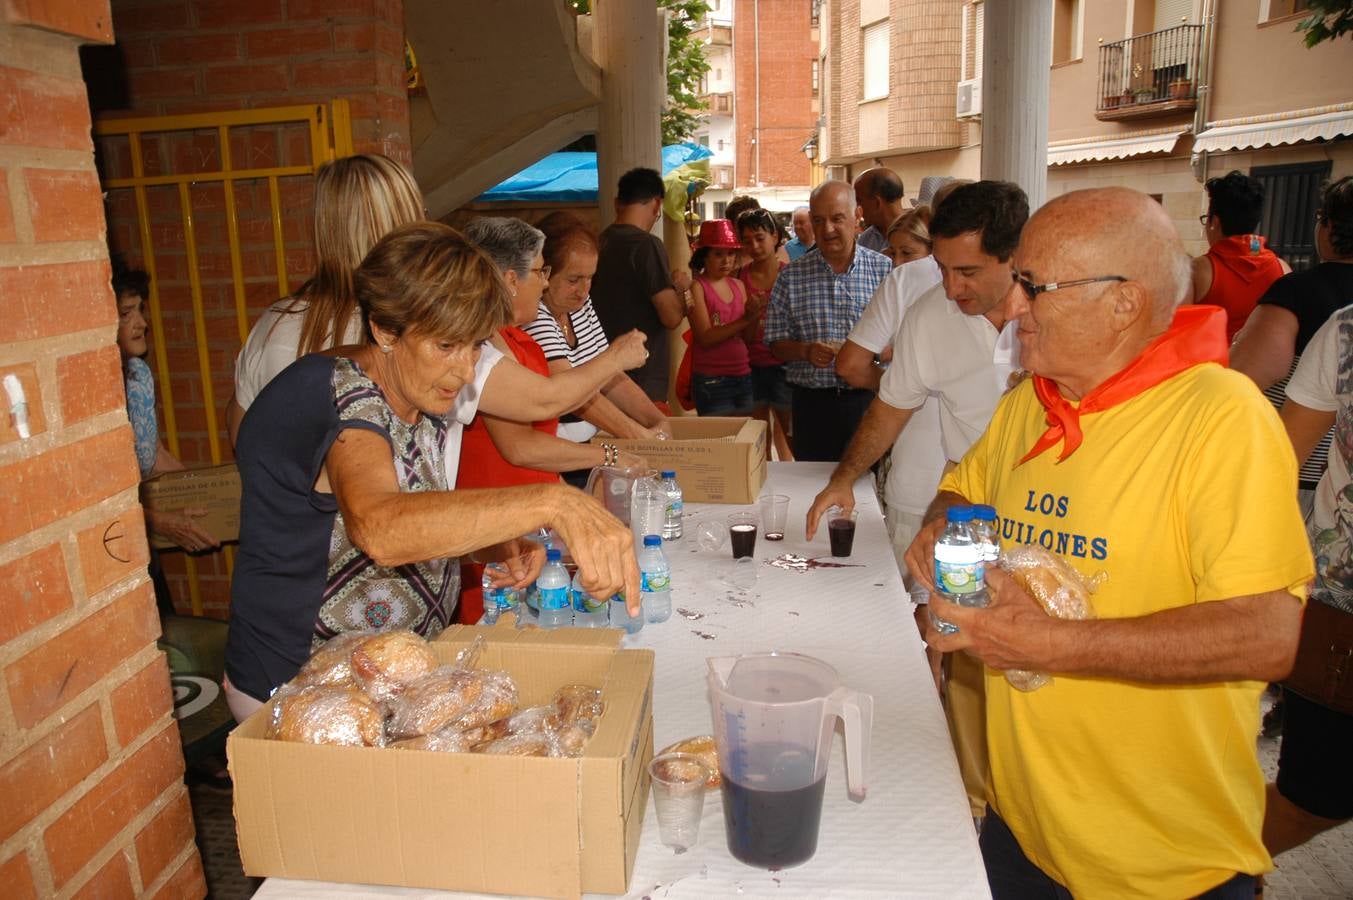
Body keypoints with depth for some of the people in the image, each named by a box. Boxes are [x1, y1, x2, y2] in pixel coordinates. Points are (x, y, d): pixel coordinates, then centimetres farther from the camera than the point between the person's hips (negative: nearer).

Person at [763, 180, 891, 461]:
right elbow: (776, 344, 5)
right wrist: (806, 351, -14)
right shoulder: (791, 276, 5)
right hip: (812, 404, 1)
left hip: (869, 399, 0)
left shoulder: (885, 270, 3)